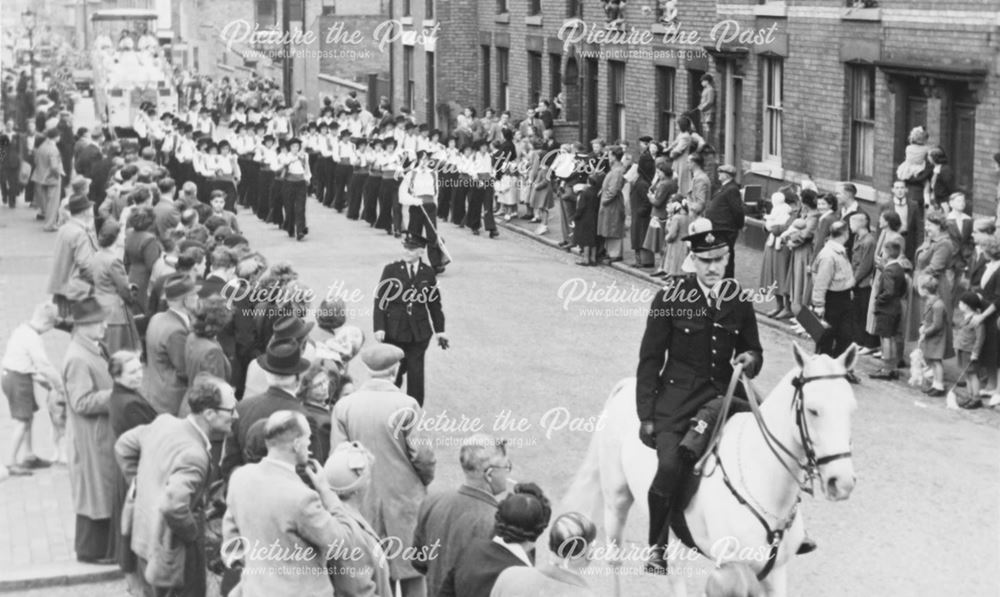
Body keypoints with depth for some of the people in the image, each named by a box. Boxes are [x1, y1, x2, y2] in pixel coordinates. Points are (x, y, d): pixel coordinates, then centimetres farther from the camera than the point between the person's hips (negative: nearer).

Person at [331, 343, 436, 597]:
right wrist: (426, 479, 11)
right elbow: (421, 455, -10)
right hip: (404, 499, -3)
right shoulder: (406, 406, -14)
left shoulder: (344, 405, -6)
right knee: (411, 574, 9)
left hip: (363, 503, 3)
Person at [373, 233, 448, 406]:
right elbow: (380, 300, -3)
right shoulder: (391, 270, -2)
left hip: (419, 332, 1)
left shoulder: (428, 273, 3)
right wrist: (379, 327, -10)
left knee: (416, 372, 2)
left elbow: (434, 303, 9)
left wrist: (439, 330, 11)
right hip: (394, 330, -1)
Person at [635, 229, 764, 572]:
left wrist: (751, 360, -7)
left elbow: (752, 350, 19)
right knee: (670, 465, -25)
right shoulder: (671, 297, -2)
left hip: (722, 393, 4)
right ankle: (657, 546, -5)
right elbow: (650, 359, -1)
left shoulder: (739, 300, 7)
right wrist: (646, 416, -6)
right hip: (677, 394, -4)